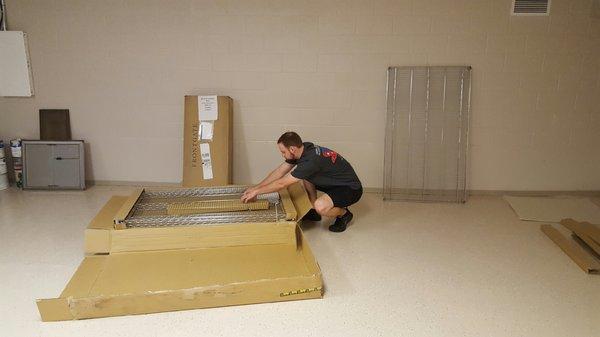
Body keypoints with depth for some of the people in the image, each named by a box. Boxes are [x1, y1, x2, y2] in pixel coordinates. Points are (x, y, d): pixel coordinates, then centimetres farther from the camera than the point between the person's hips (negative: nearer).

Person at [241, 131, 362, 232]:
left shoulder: (311, 160, -30)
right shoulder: (303, 149, -5)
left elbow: (282, 183, -24)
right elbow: (279, 171, 5)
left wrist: (257, 191, -13)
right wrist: (255, 187, 4)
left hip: (351, 189, -9)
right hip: (335, 183, 9)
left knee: (320, 206, -33)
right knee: (304, 174, 7)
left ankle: (344, 214, -1)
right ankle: (314, 212, 14)